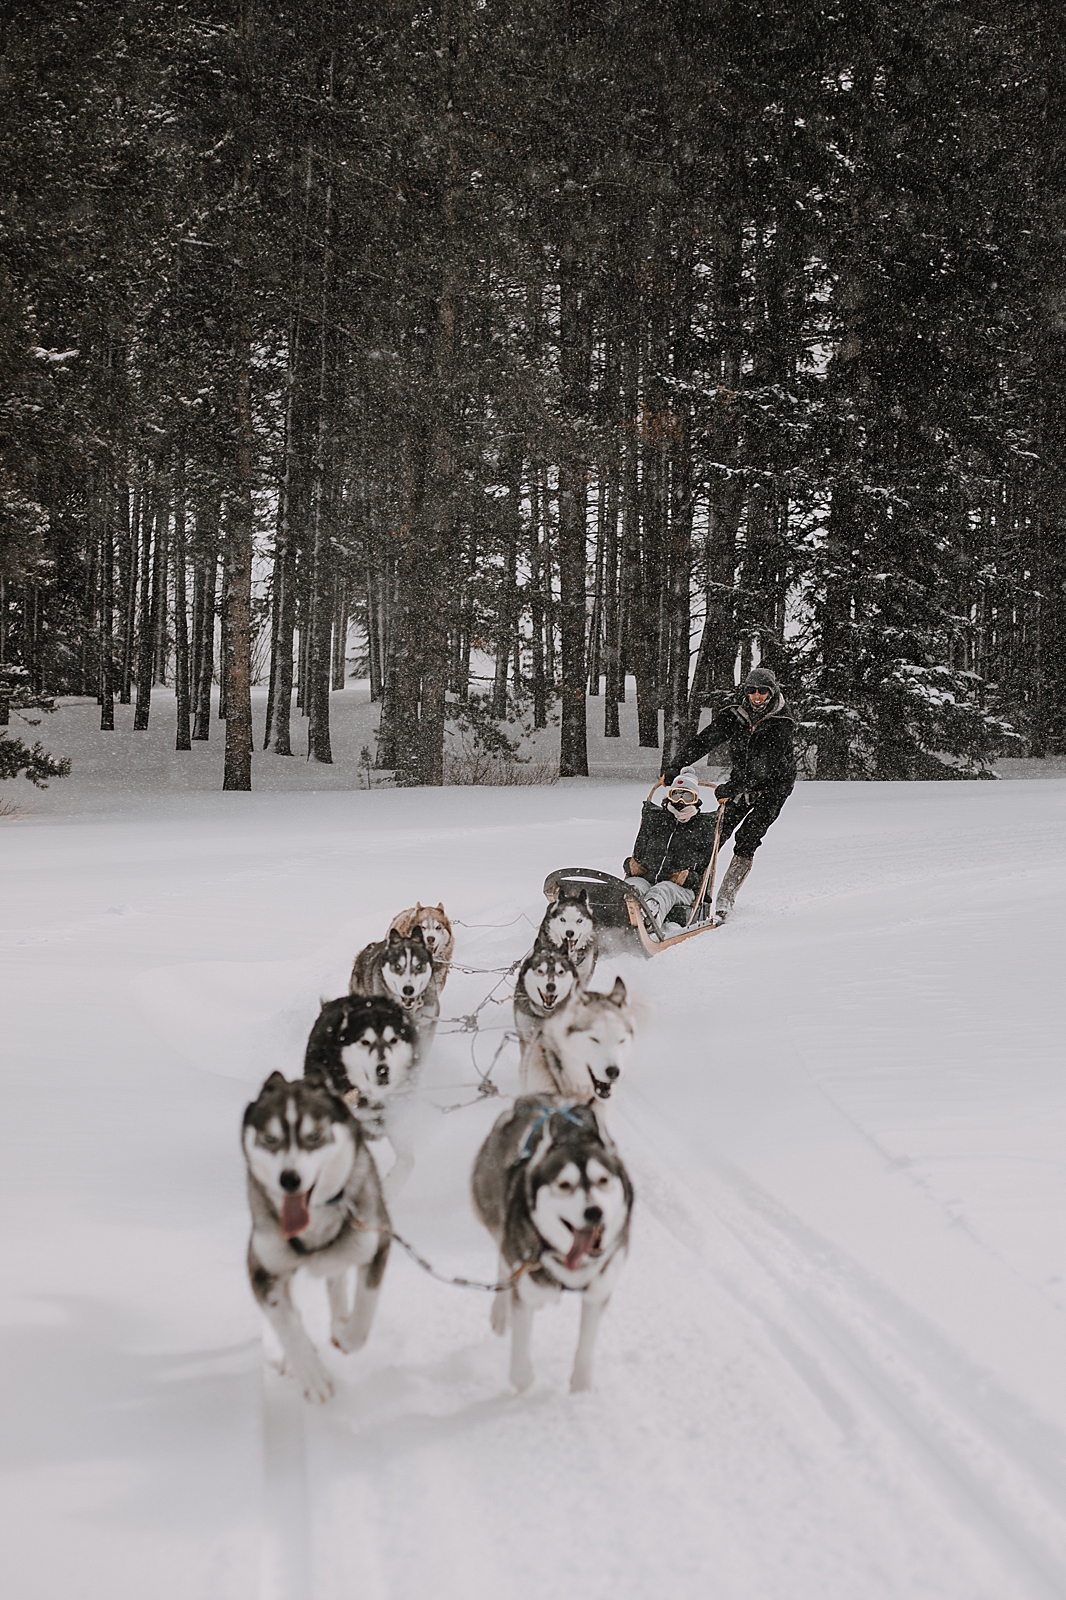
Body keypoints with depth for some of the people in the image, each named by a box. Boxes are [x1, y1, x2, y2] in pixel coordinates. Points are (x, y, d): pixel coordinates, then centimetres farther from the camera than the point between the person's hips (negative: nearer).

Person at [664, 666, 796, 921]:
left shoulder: (782, 724, -22)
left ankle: (725, 902, -14)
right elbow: (704, 740, -15)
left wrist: (734, 787, -43)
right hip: (741, 782, 5)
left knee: (747, 839, -17)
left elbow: (764, 763, -32)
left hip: (773, 786, -4)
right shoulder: (733, 716, -7)